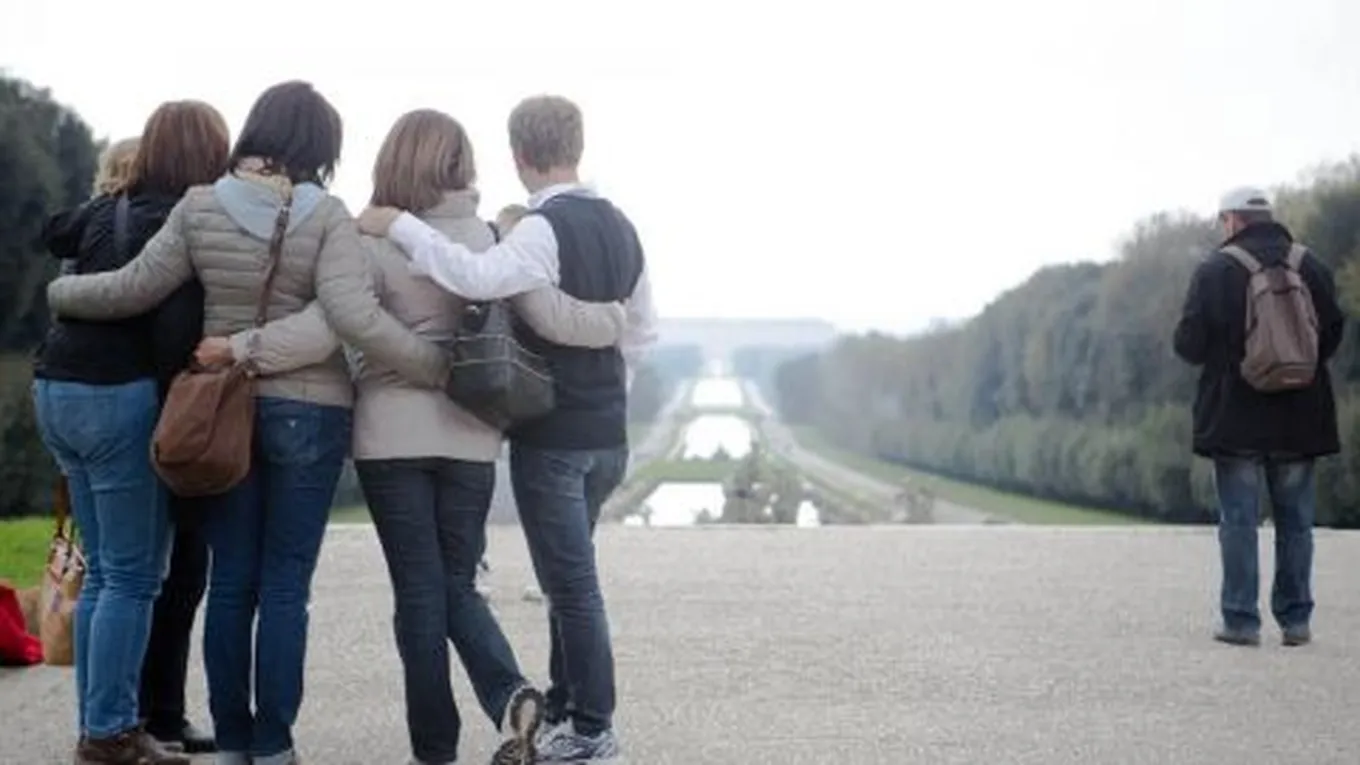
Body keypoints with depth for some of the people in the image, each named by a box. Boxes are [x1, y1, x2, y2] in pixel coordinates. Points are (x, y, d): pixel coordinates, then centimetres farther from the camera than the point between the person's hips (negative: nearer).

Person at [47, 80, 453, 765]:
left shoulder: (200, 207, -1)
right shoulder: (326, 215, -9)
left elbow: (136, 288, 2)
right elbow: (355, 317, -18)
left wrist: (55, 291, 19)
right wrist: (439, 367, -11)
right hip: (308, 412, -3)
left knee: (230, 582, 9)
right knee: (285, 587, 3)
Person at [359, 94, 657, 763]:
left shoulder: (544, 229, -17)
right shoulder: (618, 225, 9)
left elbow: (478, 278, -35)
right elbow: (641, 331, 17)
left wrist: (399, 227, -27)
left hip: (552, 437, -8)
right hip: (607, 434, 8)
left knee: (572, 585, -1)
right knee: (569, 578, 18)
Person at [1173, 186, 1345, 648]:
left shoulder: (1216, 269, -7)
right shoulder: (1310, 267, 4)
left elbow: (1189, 344, -8)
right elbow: (1332, 336, 8)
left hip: (1236, 417, -3)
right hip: (1299, 418, 3)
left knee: (1239, 520, 1)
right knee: (1296, 520, 10)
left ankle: (1241, 621, 0)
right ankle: (1296, 619, 12)